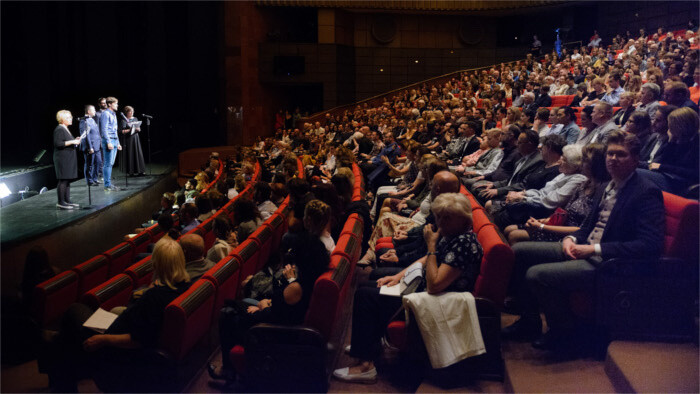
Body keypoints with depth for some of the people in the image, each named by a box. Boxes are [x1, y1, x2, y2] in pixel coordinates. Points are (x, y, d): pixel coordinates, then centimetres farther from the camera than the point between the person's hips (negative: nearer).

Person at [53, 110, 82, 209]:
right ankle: (60, 203, -5)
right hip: (62, 159, -10)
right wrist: (72, 142, -20)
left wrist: (75, 140, 11)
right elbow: (58, 143, -21)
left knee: (67, 180, 11)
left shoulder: (66, 129, 18)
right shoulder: (59, 130, -13)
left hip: (69, 159, 10)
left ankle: (67, 201, 16)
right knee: (63, 180, -8)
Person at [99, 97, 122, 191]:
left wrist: (118, 143, 23)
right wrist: (108, 142, -21)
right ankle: (107, 185, -7)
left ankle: (109, 184, 14)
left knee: (111, 164, 10)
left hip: (114, 141, 9)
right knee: (108, 164, -8)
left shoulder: (113, 114, 20)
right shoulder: (105, 114, -8)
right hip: (108, 140, -9)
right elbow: (104, 129, -15)